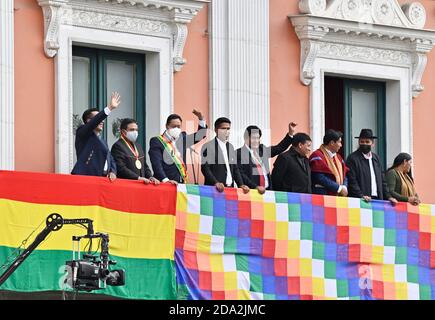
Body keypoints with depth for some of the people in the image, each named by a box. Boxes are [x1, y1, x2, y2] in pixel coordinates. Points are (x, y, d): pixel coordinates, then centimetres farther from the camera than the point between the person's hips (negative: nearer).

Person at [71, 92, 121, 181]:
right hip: (85, 177, -8)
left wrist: (112, 172, 3)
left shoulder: (102, 141, 28)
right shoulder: (82, 133, 5)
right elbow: (94, 122, -13)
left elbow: (111, 160, 25)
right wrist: (109, 108, -21)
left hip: (102, 179, 8)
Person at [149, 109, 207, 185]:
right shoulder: (156, 141, -2)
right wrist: (165, 180, -25)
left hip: (181, 184, 5)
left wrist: (201, 118, 10)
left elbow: (200, 135, 26)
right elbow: (156, 164, -13)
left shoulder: (182, 138, 15)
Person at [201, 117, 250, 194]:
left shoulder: (230, 147, 19)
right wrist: (215, 183, -23)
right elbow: (205, 168, -10)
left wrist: (241, 185, 5)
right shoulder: (208, 146, -2)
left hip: (230, 187, 6)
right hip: (214, 188, -6)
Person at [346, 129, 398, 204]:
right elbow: (352, 181, -9)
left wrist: (388, 196, 10)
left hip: (378, 199, 6)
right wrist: (361, 196, -19)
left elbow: (382, 180, 21)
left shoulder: (376, 158, 19)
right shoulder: (352, 158, -1)